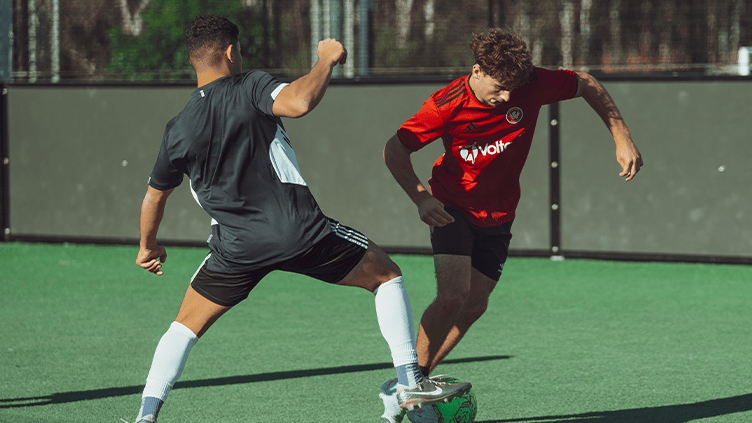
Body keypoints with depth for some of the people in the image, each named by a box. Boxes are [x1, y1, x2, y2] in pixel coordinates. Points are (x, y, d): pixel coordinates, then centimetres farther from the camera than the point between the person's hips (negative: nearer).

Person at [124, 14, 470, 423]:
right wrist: (326, 61, -10)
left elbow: (154, 195, 19)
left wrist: (148, 245, 36)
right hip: (299, 229, -3)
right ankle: (410, 382, 9)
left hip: (237, 246, 3)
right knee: (387, 275, 16)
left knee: (185, 327, 19)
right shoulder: (250, 87, -5)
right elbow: (298, 102, -27)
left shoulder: (178, 131, 7)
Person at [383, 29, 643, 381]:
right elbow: (394, 149, -16)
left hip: (498, 216, 4)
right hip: (452, 208, -4)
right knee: (453, 293, -22)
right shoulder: (447, 103, -25)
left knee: (475, 305, 3)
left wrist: (623, 140, -7)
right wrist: (421, 199, -30)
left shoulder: (530, 84, -20)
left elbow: (586, 85, -2)